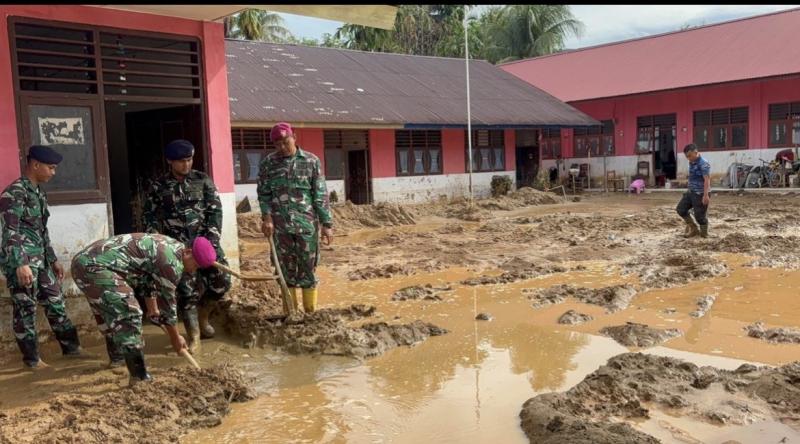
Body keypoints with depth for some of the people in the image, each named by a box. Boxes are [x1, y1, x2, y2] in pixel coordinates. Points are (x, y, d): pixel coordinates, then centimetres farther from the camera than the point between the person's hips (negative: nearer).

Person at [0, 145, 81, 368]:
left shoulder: (39, 193, 13)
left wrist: (53, 259, 22)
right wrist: (21, 264, -28)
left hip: (40, 260, 9)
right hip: (21, 262, -9)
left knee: (55, 303, 13)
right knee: (26, 310, 1)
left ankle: (71, 346, 24)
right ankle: (32, 359, 12)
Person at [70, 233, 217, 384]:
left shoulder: (170, 246, 17)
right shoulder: (172, 260, -14)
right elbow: (167, 300, -6)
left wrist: (152, 309, 45)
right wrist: (175, 338, 6)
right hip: (94, 266, -11)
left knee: (111, 311, 27)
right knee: (128, 316, -16)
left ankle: (117, 358, 47)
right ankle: (140, 378, -17)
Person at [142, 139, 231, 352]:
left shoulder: (202, 180, 3)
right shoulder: (158, 186, 2)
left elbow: (215, 210, -1)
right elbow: (150, 217, 4)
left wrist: (212, 239, -12)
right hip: (178, 245, -1)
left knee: (221, 281, -5)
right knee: (187, 290, -7)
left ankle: (202, 316, 22)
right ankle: (194, 336, 5)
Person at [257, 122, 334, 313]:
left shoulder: (311, 161, 1)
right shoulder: (268, 163, 5)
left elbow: (321, 195, 0)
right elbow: (263, 193, 6)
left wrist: (327, 224, -3)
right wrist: (266, 217, -9)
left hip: (306, 223, -1)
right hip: (280, 225, 1)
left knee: (308, 268, 4)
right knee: (286, 269, 7)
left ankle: (310, 312, 14)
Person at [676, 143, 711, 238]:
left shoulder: (703, 164, -18)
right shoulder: (691, 163, 10)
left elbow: (707, 180, -23)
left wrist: (705, 195, -28)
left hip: (700, 194, -9)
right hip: (691, 192, 9)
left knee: (699, 215, -2)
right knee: (681, 209, 11)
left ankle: (704, 233, 16)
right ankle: (693, 228, 22)